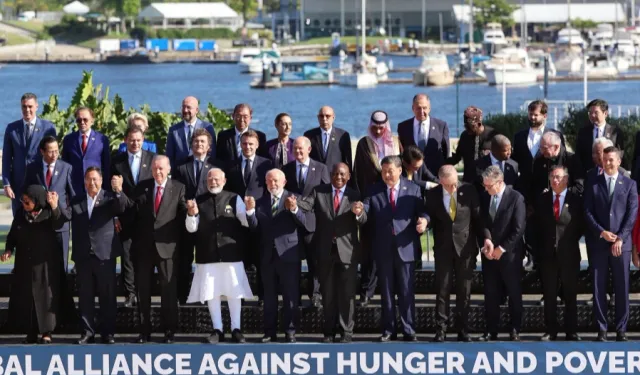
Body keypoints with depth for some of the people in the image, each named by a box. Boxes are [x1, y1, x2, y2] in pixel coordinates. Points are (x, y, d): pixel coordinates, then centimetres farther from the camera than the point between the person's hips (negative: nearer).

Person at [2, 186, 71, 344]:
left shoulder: (48, 212, -10)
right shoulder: (20, 213, 0)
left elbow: (58, 224, -32)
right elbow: (12, 235, 8)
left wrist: (54, 207, -50)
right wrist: (9, 250, -9)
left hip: (46, 263, -4)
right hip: (24, 264, 4)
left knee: (45, 295, 0)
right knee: (25, 297, 5)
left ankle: (47, 332, 8)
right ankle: (31, 332, 13)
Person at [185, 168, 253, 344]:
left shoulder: (234, 199, 3)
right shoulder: (199, 201, 6)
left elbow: (246, 222, -1)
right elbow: (191, 228, 3)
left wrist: (250, 210, -21)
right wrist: (192, 214, -16)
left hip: (231, 254, -1)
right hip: (208, 256, 1)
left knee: (234, 293, 3)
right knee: (211, 293, 4)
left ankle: (236, 329, 11)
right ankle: (217, 329, 12)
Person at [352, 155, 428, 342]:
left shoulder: (413, 190, 4)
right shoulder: (374, 191, 5)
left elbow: (421, 212, -1)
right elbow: (366, 216, -4)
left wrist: (424, 220, -23)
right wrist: (359, 212, -26)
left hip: (406, 248, -2)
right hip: (383, 249, 2)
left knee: (407, 292, 2)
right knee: (386, 292, 8)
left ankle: (408, 330, 7)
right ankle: (388, 330, 14)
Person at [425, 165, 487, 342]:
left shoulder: (468, 191, -5)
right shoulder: (433, 194, -2)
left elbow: (478, 217, 0)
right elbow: (430, 218, 6)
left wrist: (485, 238, -5)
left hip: (465, 247, 0)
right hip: (443, 248, 0)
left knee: (464, 291, 4)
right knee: (442, 290, -1)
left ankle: (463, 331, 10)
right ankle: (441, 330, 3)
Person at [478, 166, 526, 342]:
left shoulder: (516, 198, -10)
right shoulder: (485, 198, 7)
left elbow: (518, 229, -13)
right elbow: (483, 223, 9)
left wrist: (502, 248, -14)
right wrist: (486, 240, -11)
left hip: (509, 254, -4)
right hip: (489, 254, 5)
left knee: (514, 294, 5)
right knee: (490, 294, 5)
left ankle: (514, 331, 12)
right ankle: (491, 331, 9)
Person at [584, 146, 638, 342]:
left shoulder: (629, 184, 7)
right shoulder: (593, 184, 8)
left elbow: (632, 213, 0)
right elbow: (588, 212, 2)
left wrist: (620, 238, -9)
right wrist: (601, 232, -11)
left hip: (621, 243, -1)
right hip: (598, 243, 1)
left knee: (622, 288, 0)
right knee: (599, 287, 1)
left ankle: (621, 329, 6)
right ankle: (601, 329, 5)